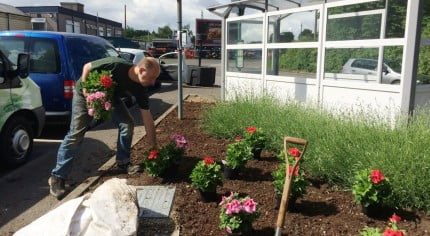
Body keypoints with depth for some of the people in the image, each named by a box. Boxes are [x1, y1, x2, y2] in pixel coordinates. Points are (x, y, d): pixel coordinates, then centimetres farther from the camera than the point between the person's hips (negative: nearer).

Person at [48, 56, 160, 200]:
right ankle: (57, 176, 1)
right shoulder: (116, 65, -37)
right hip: (86, 94, -4)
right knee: (76, 134, -9)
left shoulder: (140, 88, -22)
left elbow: (147, 118, -17)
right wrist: (85, 89, -23)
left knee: (127, 124, -10)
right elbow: (87, 67, -19)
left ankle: (123, 162, 11)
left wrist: (153, 146, -17)